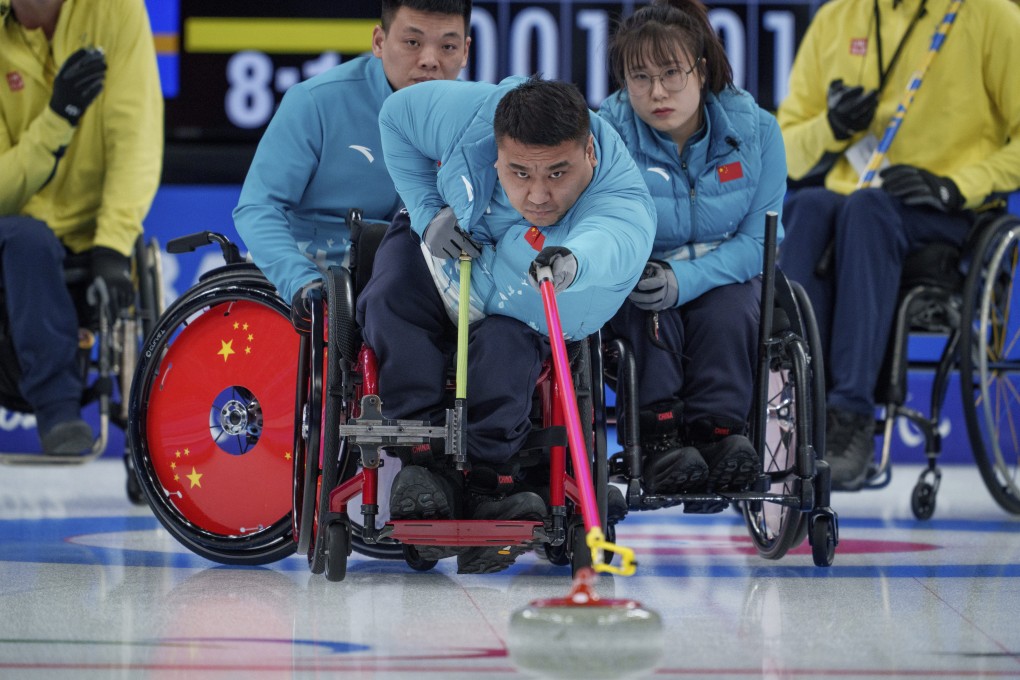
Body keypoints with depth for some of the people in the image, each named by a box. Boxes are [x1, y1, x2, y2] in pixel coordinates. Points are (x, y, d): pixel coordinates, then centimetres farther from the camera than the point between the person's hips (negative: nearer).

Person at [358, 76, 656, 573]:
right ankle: (424, 462, -26)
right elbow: (398, 114, -11)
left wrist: (572, 262, -88)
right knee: (393, 304, -26)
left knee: (505, 344, -32)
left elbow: (607, 243, -65)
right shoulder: (472, 114, -31)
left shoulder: (624, 205, -40)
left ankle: (487, 481, -23)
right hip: (442, 240, 2)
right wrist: (429, 210, -18)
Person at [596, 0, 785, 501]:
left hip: (725, 277, 1)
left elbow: (758, 239, -12)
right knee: (651, 319, -33)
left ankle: (716, 432, -31)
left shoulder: (755, 129, -10)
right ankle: (659, 440, -34)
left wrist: (685, 281, -29)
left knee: (728, 311, -32)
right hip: (633, 287, -1)